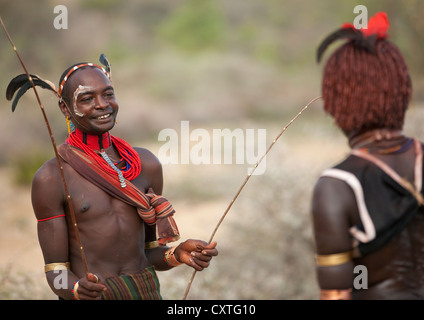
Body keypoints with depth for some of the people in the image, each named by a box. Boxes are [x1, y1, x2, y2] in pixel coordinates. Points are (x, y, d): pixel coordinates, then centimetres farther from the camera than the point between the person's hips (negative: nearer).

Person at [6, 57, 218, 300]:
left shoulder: (147, 164, 4)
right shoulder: (52, 178, -8)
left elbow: (151, 254, 10)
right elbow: (56, 273, -6)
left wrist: (177, 254, -9)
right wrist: (77, 289, -26)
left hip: (146, 293, 3)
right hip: (90, 299, -3)